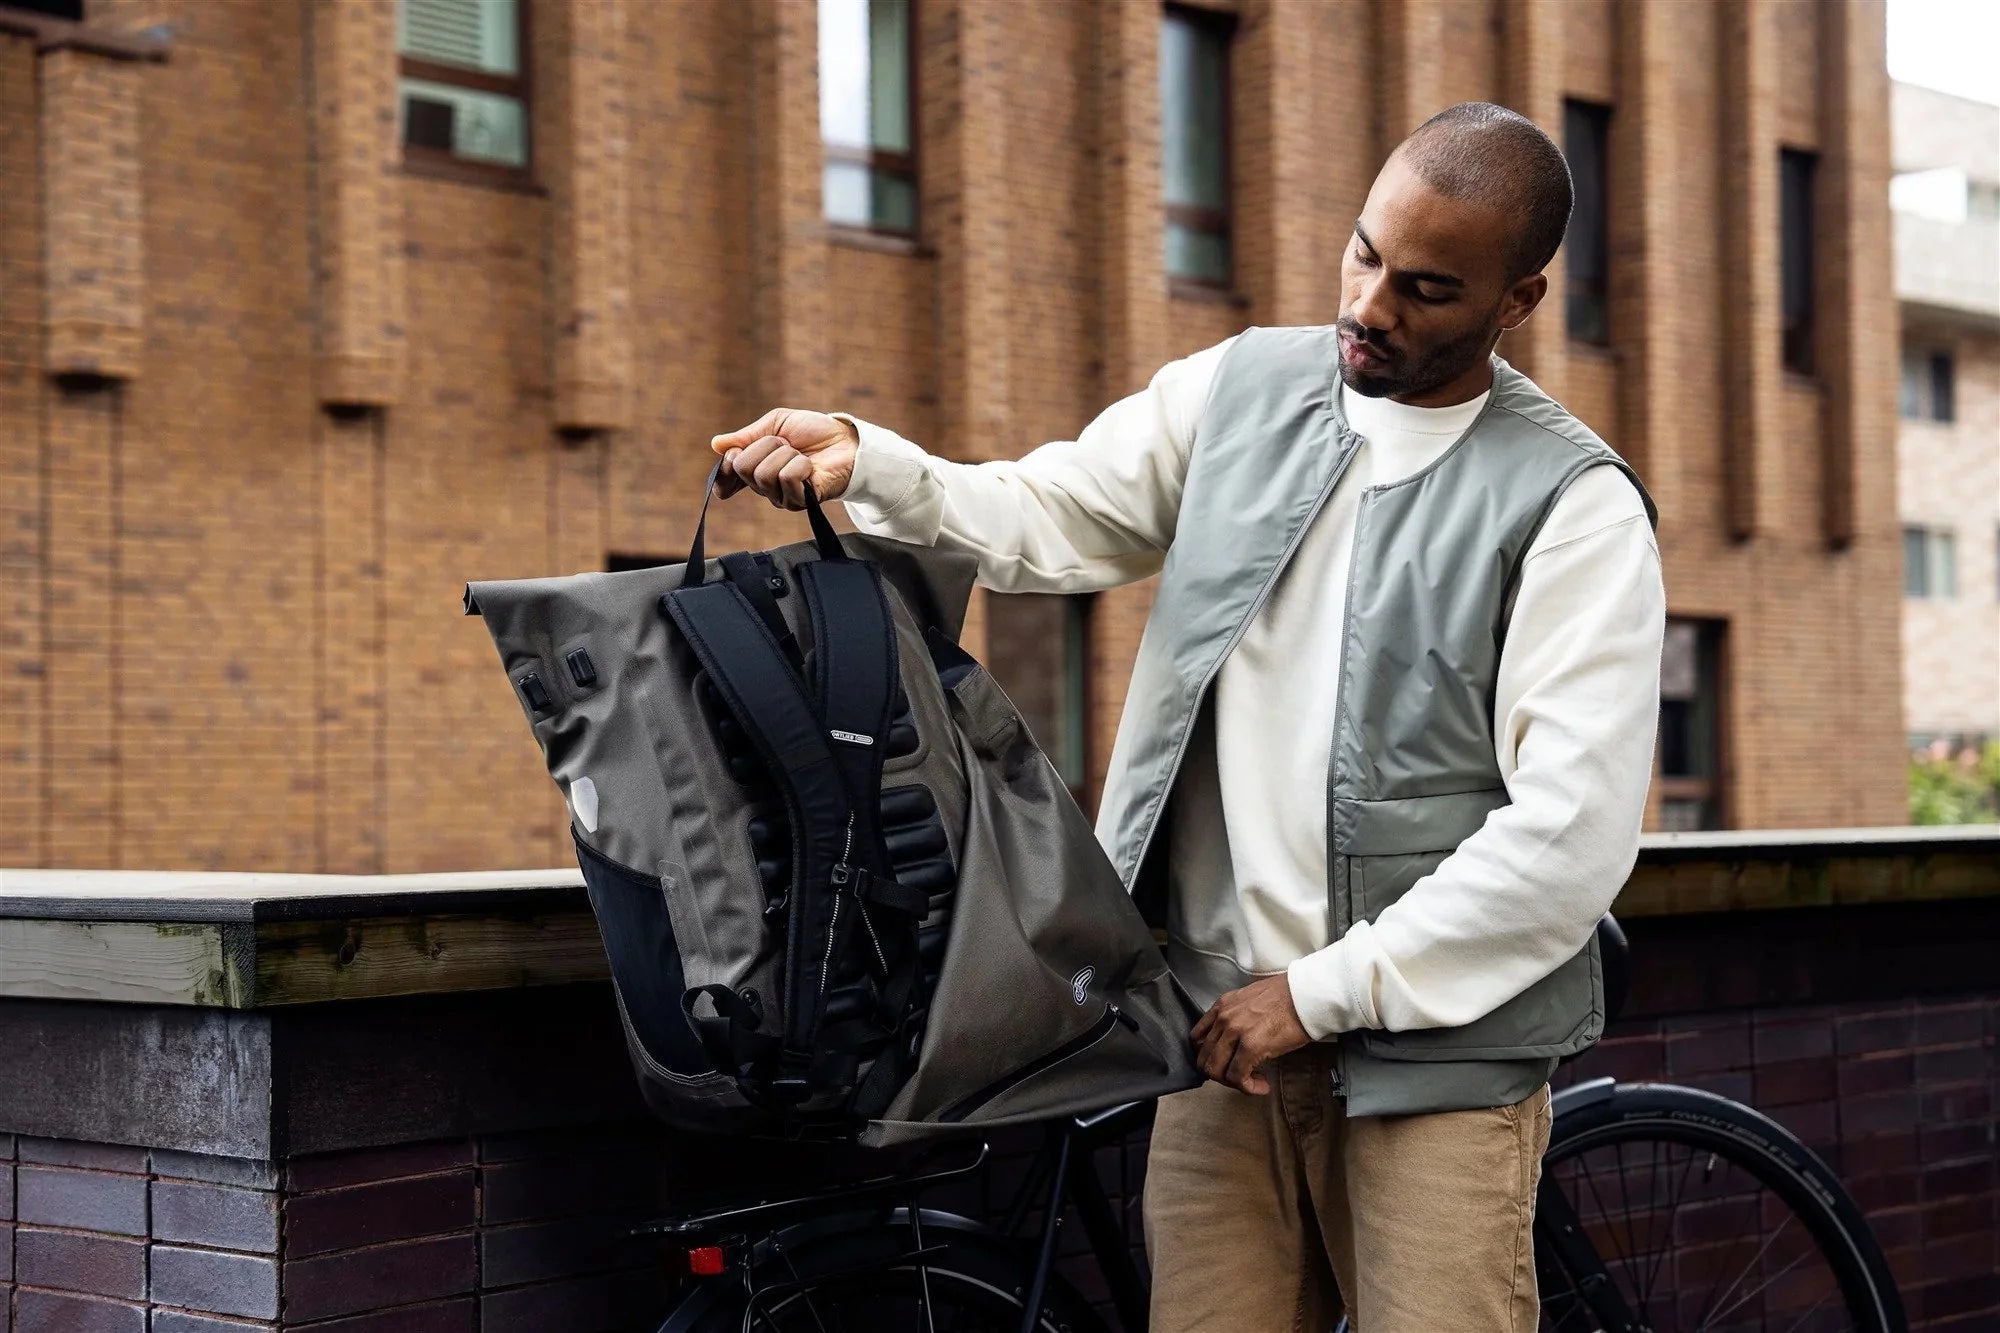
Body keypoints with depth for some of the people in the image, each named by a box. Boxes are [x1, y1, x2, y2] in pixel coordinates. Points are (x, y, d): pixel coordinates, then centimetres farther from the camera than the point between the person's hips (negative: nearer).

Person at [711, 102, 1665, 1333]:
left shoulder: (1576, 505, -7)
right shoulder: (1238, 391, 9)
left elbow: (1573, 830, -13)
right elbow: (1043, 518, 7)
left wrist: (1326, 992, -13)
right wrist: (861, 462, -13)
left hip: (1434, 1052, -3)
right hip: (1226, 1036, 4)